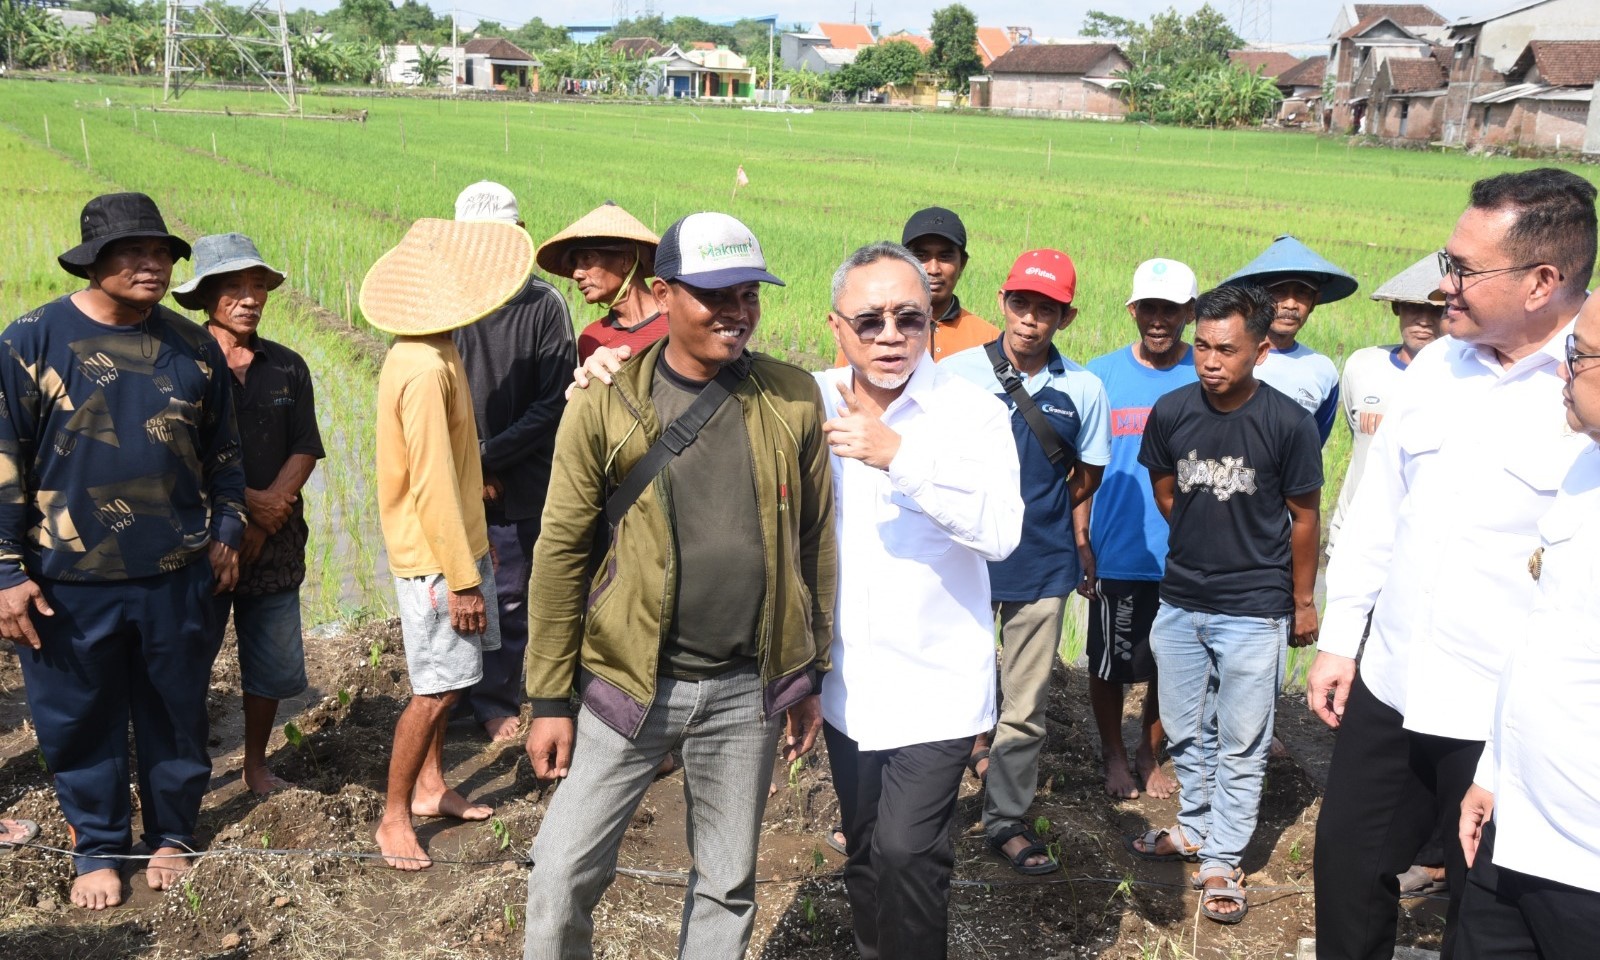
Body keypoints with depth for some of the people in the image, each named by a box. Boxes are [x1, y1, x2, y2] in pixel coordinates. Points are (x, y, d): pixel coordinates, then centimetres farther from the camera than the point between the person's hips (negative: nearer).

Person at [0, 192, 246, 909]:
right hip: (69, 581, -2)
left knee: (175, 714, 13)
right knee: (81, 721, 10)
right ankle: (98, 849, 30)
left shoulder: (192, 346, 4)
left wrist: (227, 533, 11)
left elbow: (222, 449, 14)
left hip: (176, 576, 2)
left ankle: (172, 834, 33)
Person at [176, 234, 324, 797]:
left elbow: (305, 451, 1)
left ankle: (256, 763, 26)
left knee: (274, 664, 8)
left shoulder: (288, 367, 6)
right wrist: (249, 502, -13)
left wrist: (267, 517, -10)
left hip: (275, 540, 3)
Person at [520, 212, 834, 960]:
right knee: (564, 876, 3)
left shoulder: (792, 400, -1)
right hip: (631, 684, -2)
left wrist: (812, 676, 8)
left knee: (728, 887, 15)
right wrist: (549, 700, -4)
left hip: (748, 692, 2)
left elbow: (814, 540, 5)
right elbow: (561, 555, -4)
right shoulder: (604, 406, -7)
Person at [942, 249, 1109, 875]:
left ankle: (1008, 820, 26)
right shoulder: (957, 373, -5)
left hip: (1042, 570, 1)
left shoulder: (1083, 389, -1)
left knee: (1025, 707, 10)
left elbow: (1087, 477, 11)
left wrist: (1029, 516, 3)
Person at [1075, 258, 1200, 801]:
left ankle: (1151, 754, 35)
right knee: (1109, 664, 11)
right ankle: (1114, 756, 33)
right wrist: (1081, 545, -4)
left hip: (1184, 558, 1)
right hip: (1115, 556, 0)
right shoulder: (1102, 375, -2)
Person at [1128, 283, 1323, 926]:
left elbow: (1304, 516, -3)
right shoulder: (1171, 412, -5)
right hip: (1180, 603, 4)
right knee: (1186, 731, 18)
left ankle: (1221, 861, 19)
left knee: (1240, 746, 7)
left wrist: (1303, 602, 3)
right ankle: (1195, 827, 38)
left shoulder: (1288, 423, -14)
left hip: (1254, 613, -4)